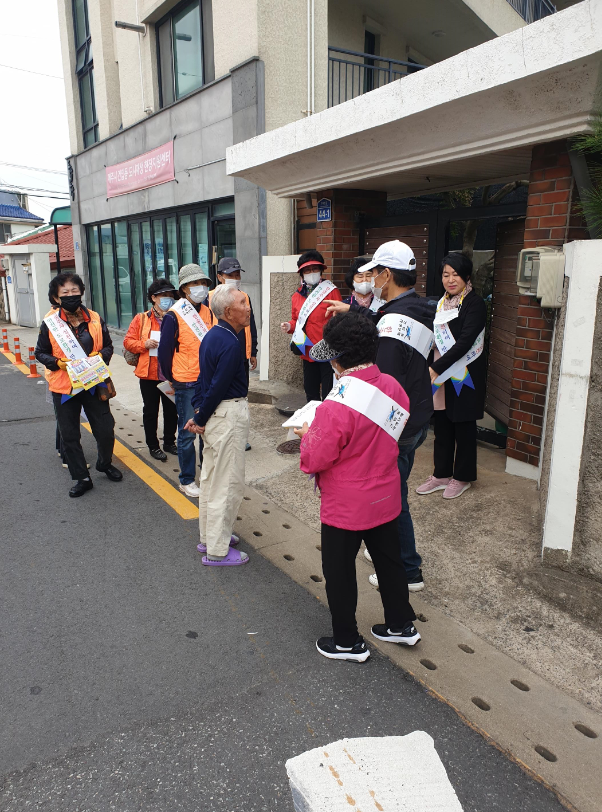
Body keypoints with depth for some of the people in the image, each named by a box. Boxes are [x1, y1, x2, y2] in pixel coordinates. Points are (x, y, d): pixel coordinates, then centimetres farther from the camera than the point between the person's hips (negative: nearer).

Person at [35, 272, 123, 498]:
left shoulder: (94, 319, -1)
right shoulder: (50, 322, -5)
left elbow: (108, 346, 9)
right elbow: (40, 353, 2)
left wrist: (100, 355, -13)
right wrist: (58, 363, -16)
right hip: (64, 386, -1)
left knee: (106, 429, 5)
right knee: (69, 435, 7)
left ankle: (105, 463, 34)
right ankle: (82, 478, 22)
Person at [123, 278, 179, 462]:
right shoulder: (141, 319, 3)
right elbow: (128, 341, 2)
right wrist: (144, 344, -15)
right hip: (149, 374, 0)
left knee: (172, 410, 10)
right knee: (150, 411, 9)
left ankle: (169, 442, 28)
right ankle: (153, 446, 23)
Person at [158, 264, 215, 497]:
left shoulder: (207, 312, 7)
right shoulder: (174, 316, -10)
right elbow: (165, 351, -5)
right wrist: (172, 379, 2)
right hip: (186, 384, -5)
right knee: (187, 432, 3)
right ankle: (186, 480, 16)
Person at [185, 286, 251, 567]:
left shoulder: (213, 336, 10)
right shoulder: (230, 344, -21)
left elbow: (203, 378, 12)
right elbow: (218, 386, -20)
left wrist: (198, 413, 8)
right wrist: (200, 420, -8)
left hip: (213, 414, 10)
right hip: (228, 416, -10)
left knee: (211, 478, 19)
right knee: (228, 484, 1)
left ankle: (209, 537, 34)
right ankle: (217, 551, 12)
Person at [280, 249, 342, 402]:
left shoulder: (331, 291, -5)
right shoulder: (297, 295, 10)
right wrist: (289, 326, -2)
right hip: (307, 353, 6)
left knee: (328, 394, -3)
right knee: (311, 393, 17)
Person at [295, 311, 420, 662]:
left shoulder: (338, 406, -29)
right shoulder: (392, 387, -7)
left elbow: (316, 459, -22)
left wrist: (308, 435, -1)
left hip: (346, 507, -7)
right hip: (386, 498, 7)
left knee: (339, 572, 13)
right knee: (389, 560, 23)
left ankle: (347, 642, 30)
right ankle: (401, 624, 42)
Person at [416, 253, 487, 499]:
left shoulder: (475, 304, -13)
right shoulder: (441, 303, 10)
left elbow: (464, 343, -22)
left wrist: (436, 368, -25)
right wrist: (432, 370, 2)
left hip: (465, 376, -6)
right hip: (441, 375, 7)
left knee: (463, 426, 6)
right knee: (442, 425, 12)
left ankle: (462, 477, 21)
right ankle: (442, 474, 26)